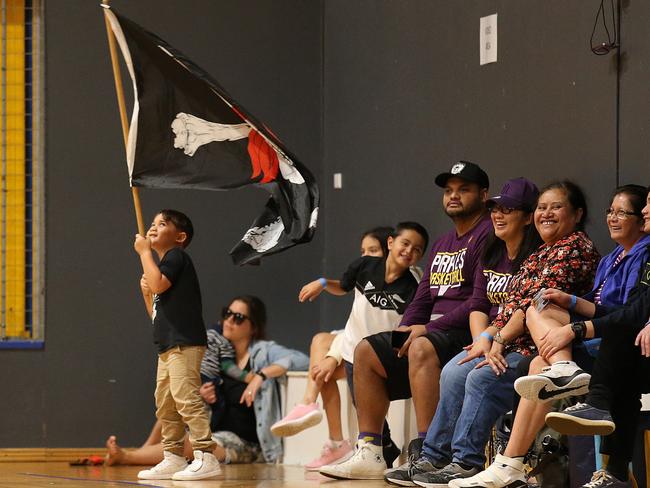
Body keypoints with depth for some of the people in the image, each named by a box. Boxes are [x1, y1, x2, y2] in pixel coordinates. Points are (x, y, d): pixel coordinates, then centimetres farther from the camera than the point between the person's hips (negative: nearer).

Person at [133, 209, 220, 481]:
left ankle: (205, 456, -23)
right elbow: (156, 315, 25)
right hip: (168, 346, 11)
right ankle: (173, 458, 19)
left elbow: (158, 284, -24)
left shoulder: (176, 256, -5)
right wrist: (145, 292, 7)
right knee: (165, 405, 13)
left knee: (185, 397, -19)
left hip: (184, 344, -11)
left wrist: (144, 251, -13)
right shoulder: (163, 263, 24)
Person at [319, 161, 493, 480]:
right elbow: (423, 299, 23)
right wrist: (407, 329, 1)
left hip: (468, 333, -10)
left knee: (422, 349, -36)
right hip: (433, 330, 10)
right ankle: (369, 454, -4)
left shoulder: (488, 236, -7)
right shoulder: (442, 245, 23)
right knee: (366, 352, 2)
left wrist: (428, 329, -18)